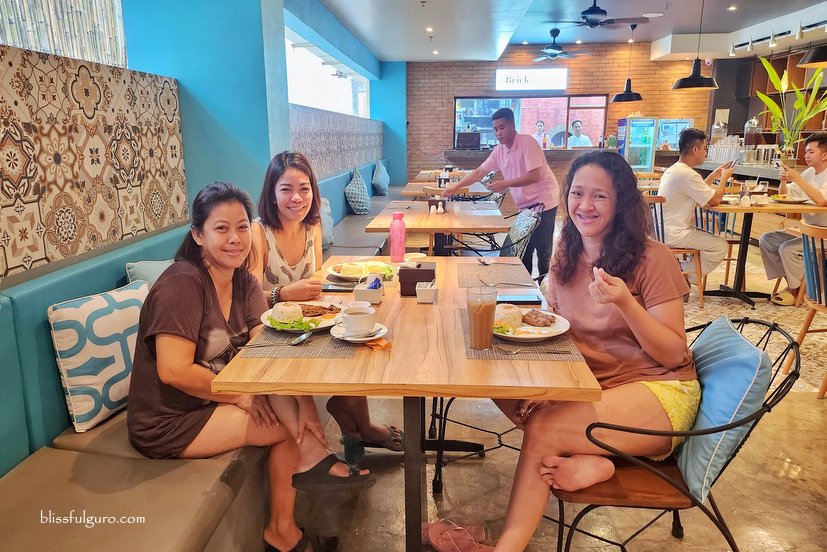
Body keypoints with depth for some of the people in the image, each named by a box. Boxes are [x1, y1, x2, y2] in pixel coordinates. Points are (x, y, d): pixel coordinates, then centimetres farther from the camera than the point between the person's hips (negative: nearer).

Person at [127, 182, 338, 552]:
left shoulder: (244, 282, 3)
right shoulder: (182, 283, -21)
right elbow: (174, 371, -26)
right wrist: (241, 395, -19)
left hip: (214, 403, 8)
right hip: (168, 423, -7)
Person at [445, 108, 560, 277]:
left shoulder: (527, 142, -17)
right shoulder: (499, 150, 5)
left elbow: (535, 176, -24)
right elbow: (480, 171, 7)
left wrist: (505, 184, -26)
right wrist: (456, 186, -3)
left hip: (543, 201, -7)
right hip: (526, 204, 7)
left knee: (542, 248, -5)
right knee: (524, 248, 10)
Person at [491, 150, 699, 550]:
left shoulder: (651, 258, -12)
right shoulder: (565, 257, 5)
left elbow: (674, 355, -12)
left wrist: (625, 303, -28)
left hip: (658, 389, -6)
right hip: (589, 386, 6)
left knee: (542, 430, -26)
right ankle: (588, 462, -19)